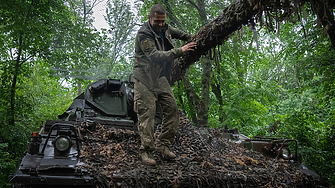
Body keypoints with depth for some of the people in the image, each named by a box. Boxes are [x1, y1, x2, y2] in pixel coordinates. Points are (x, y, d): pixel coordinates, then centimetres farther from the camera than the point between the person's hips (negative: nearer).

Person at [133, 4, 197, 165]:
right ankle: (145, 151, -7)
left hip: (161, 79, 8)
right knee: (147, 114, -11)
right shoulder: (143, 34, -16)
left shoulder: (164, 29, 9)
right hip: (145, 80, -8)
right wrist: (180, 51, -31)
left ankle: (163, 145, 11)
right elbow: (155, 56, -28)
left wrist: (190, 38, 27)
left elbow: (176, 32, 35)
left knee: (172, 110, 2)